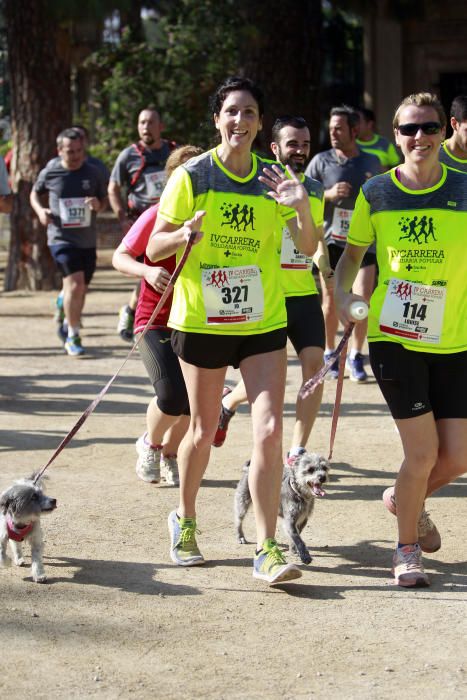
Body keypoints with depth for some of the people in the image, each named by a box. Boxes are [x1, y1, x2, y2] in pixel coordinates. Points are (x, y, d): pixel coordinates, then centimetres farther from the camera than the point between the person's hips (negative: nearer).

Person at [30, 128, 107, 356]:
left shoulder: (92, 173, 1)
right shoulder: (50, 173, -3)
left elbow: (104, 199, 13)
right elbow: (35, 193, 15)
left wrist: (98, 205, -10)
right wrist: (40, 210, -5)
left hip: (87, 240, 4)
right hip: (61, 237, -4)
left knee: (81, 289, 13)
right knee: (75, 283, -19)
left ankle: (70, 325, 41)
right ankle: (73, 337, -7)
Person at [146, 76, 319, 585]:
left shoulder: (273, 180, 3)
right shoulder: (191, 177, -5)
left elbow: (308, 247, -1)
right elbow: (153, 249, -3)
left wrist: (302, 208, -20)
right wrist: (183, 235, -25)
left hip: (263, 323, 2)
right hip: (201, 321, -2)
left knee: (269, 429, -11)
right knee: (203, 431, 10)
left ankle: (266, 549, -7)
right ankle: (185, 521, 36)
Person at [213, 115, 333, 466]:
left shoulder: (316, 190, 11)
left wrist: (326, 268, 10)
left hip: (306, 293, 5)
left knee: (314, 363, -7)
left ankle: (297, 452, 2)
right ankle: (227, 402, 32)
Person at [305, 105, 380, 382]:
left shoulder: (372, 163, 5)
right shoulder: (321, 161, 1)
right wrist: (328, 195, -14)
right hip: (331, 240, 0)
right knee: (331, 300, 7)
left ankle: (356, 356, 7)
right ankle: (330, 354, 23)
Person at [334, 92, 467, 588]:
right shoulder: (376, 193, -1)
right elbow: (353, 251, 12)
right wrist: (342, 291, -5)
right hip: (394, 338, -2)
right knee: (423, 452, -8)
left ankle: (404, 499, 35)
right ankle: (406, 548, 16)